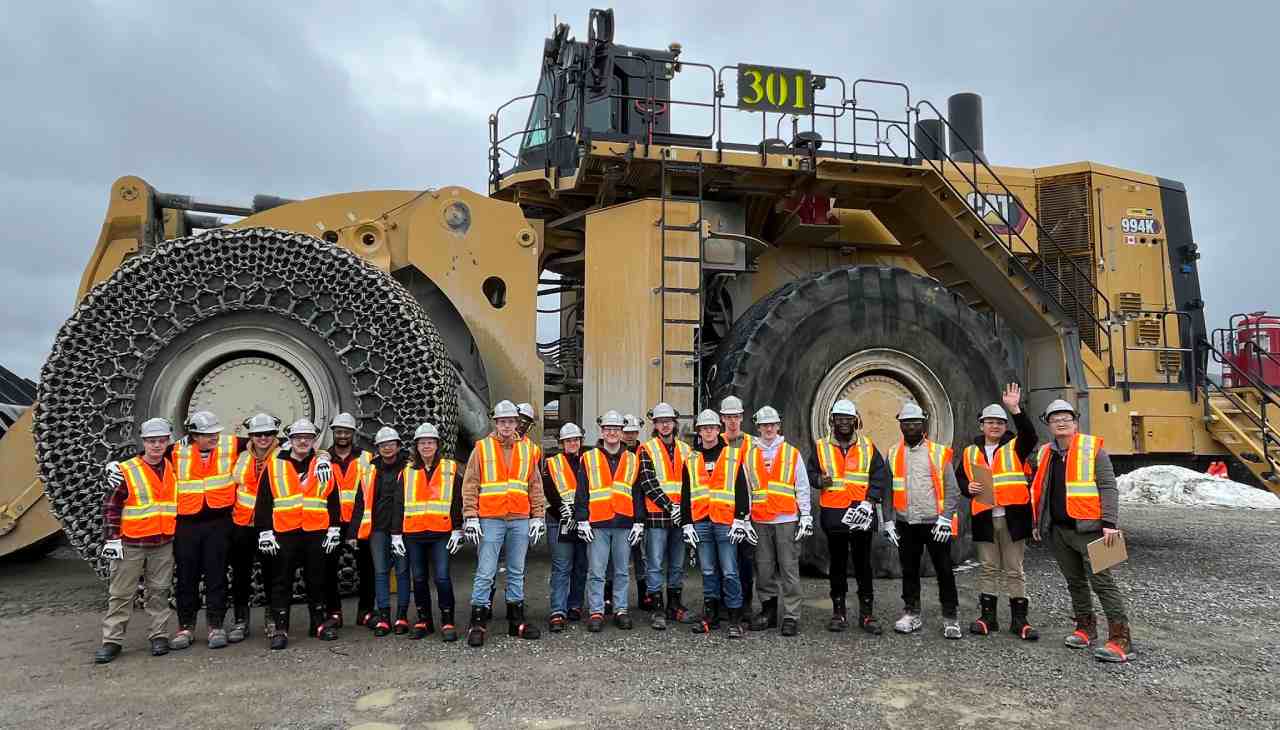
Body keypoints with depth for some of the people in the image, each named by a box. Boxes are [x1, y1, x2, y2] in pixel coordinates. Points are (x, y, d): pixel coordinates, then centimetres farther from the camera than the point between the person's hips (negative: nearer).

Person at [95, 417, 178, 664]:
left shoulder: (172, 469, 6)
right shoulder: (127, 471, -6)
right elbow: (110, 506, -5)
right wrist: (111, 538, -9)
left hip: (163, 544, 3)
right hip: (130, 544, -3)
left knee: (159, 591, 9)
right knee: (121, 593, 3)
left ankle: (159, 635, 17)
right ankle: (112, 640, 12)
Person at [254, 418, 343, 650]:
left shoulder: (322, 465, 8)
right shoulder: (274, 466, 4)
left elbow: (333, 500, 9)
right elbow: (263, 503, 3)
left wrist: (334, 530, 4)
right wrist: (264, 533, -3)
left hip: (316, 534, 1)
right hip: (284, 534, -1)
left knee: (317, 580, 11)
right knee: (282, 582, 3)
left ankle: (319, 624, 22)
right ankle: (280, 629, 11)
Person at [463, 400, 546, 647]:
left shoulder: (528, 449, 9)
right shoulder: (482, 448, 2)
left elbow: (535, 486, 11)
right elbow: (470, 485, 1)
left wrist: (537, 517, 6)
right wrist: (471, 517, -6)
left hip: (520, 520, 3)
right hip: (491, 520, -3)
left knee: (516, 571, 12)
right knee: (485, 572, -2)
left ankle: (516, 621, 22)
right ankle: (477, 623, 8)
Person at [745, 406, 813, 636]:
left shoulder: (792, 453, 7)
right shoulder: (749, 456, 11)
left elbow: (803, 487, 5)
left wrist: (806, 516, -1)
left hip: (787, 520, -2)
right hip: (760, 521, 3)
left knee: (789, 568, -3)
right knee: (764, 568, 8)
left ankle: (791, 616, 3)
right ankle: (768, 611, 20)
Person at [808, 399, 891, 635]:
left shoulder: (868, 447, 6)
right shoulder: (821, 447, 6)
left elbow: (881, 474, 2)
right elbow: (810, 472, 9)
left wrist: (870, 500, -9)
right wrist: (820, 480, -14)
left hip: (861, 514, 0)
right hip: (833, 514, 1)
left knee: (863, 564, 4)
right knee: (837, 565, 10)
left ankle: (867, 613, 13)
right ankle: (839, 612, 19)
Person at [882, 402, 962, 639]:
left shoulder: (939, 453, 1)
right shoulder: (893, 454, 7)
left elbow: (952, 489, -1)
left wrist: (946, 518, -11)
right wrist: (888, 521, 2)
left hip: (934, 522, -2)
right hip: (905, 524, 2)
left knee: (944, 570, 2)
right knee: (909, 570, 10)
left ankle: (950, 618, 14)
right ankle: (911, 614, 22)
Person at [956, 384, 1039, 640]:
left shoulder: (1015, 447, 3)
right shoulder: (970, 452, 10)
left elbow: (1030, 436, -18)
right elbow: (959, 479, 16)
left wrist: (1016, 410, -30)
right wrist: (968, 488, -7)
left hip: (1012, 517, -2)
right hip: (984, 518, 2)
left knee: (1014, 570, 5)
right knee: (988, 569, 11)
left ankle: (1019, 619, 14)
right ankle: (987, 616, 19)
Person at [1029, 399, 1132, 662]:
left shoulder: (1092, 449, -4)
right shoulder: (1044, 455, 12)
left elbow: (1108, 488, -10)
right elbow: (1038, 491, 20)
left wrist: (1109, 523, -17)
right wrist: (1037, 523, 17)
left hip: (1088, 529, -6)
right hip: (1058, 530, 6)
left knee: (1102, 581, -7)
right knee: (1075, 582, 15)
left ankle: (1121, 640, -5)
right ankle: (1086, 627, 29)